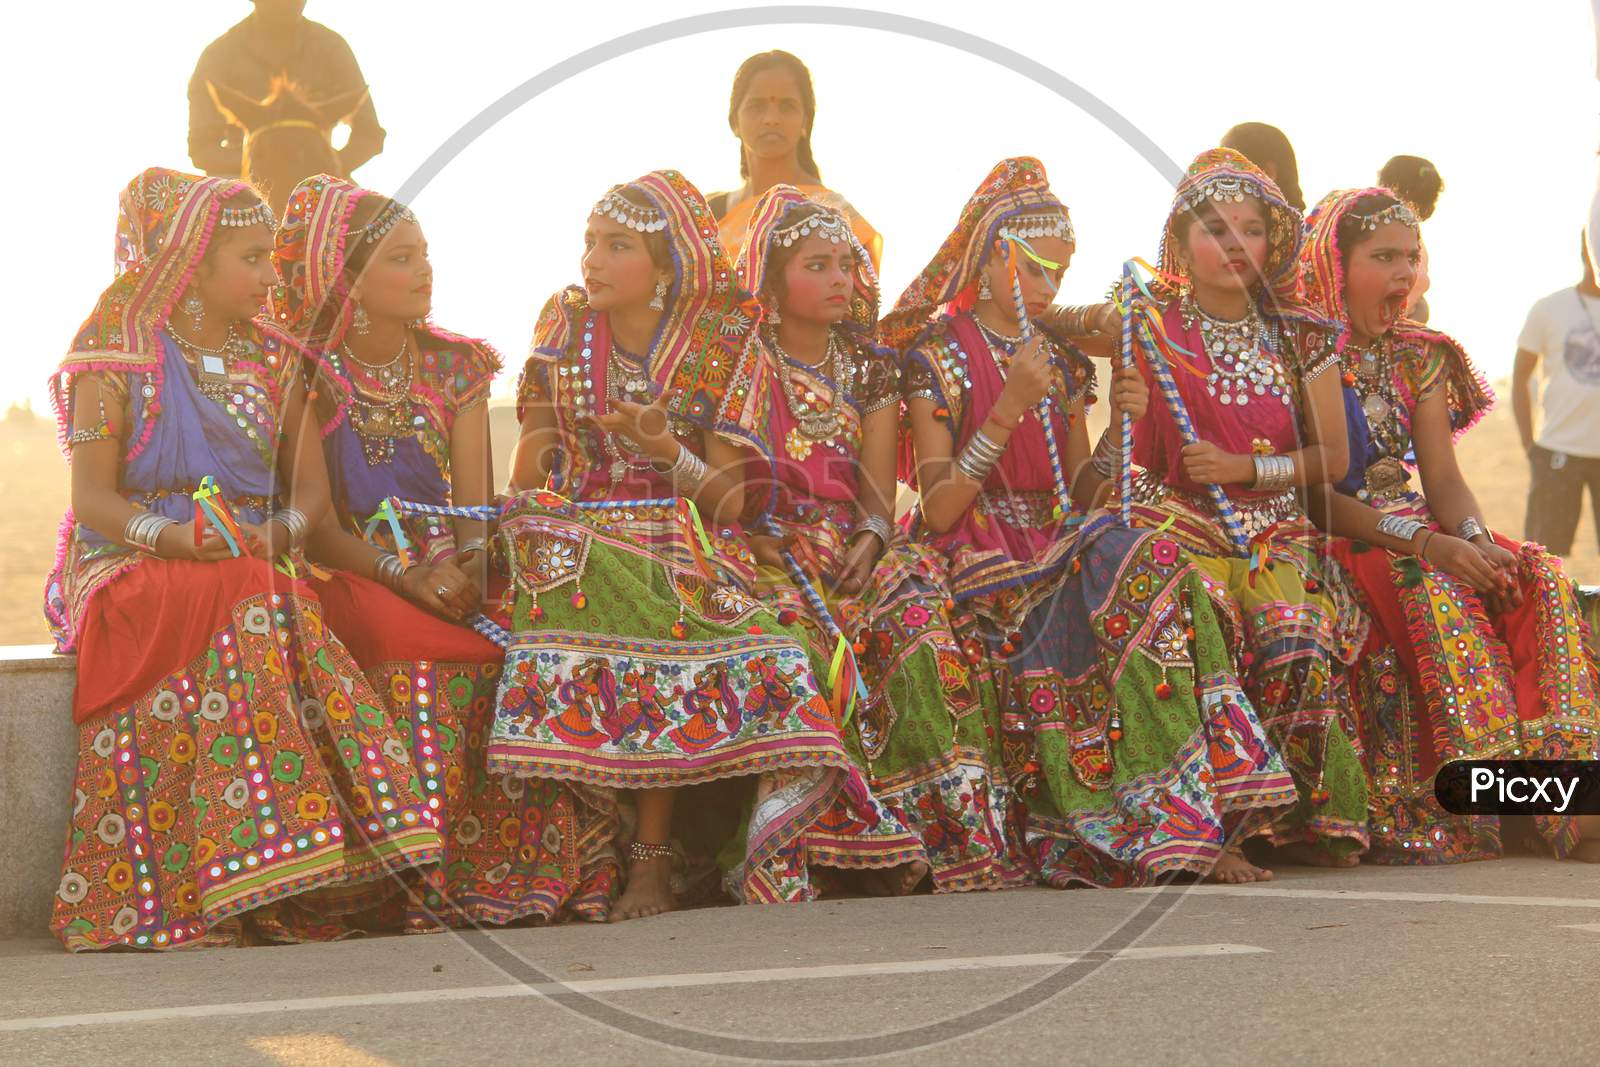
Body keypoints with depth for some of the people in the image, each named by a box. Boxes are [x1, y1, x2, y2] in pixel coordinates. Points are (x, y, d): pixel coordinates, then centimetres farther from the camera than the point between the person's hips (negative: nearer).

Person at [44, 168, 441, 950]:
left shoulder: (273, 363, 17)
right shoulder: (117, 363, 2)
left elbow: (311, 487, 11)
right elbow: (93, 497, -5)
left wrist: (279, 533, -13)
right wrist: (174, 538, -25)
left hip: (256, 567, 4)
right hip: (135, 566, -4)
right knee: (240, 622, -36)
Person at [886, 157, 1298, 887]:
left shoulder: (1062, 363, 17)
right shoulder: (939, 355, -2)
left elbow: (1079, 498, 14)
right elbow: (937, 512, -12)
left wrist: (1120, 425, -2)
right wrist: (1010, 409, -19)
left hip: (1056, 551, 6)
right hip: (979, 563, -6)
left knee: (1149, 574, -26)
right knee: (1140, 574, -30)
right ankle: (1174, 826, -28)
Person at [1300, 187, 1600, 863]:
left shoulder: (1417, 357, 13)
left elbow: (1442, 478, 5)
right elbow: (1312, 493, -15)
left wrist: (1475, 538, -17)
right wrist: (1421, 542, -25)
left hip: (1413, 532, 6)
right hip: (1333, 543, -6)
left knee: (1538, 574, -19)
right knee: (1430, 590, -35)